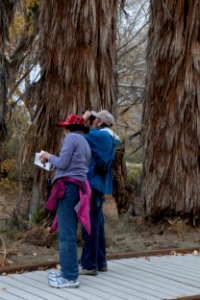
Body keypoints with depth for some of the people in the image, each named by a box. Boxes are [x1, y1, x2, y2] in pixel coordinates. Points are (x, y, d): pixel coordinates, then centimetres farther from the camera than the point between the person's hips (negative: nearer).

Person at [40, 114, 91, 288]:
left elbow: (62, 163, -10)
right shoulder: (86, 144, 24)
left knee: (66, 233, -11)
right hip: (78, 187, 10)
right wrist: (52, 159, 26)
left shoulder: (71, 138, -3)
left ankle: (70, 277, -13)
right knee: (68, 232, 12)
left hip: (68, 186, -10)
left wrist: (49, 157, 7)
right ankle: (67, 271, 15)